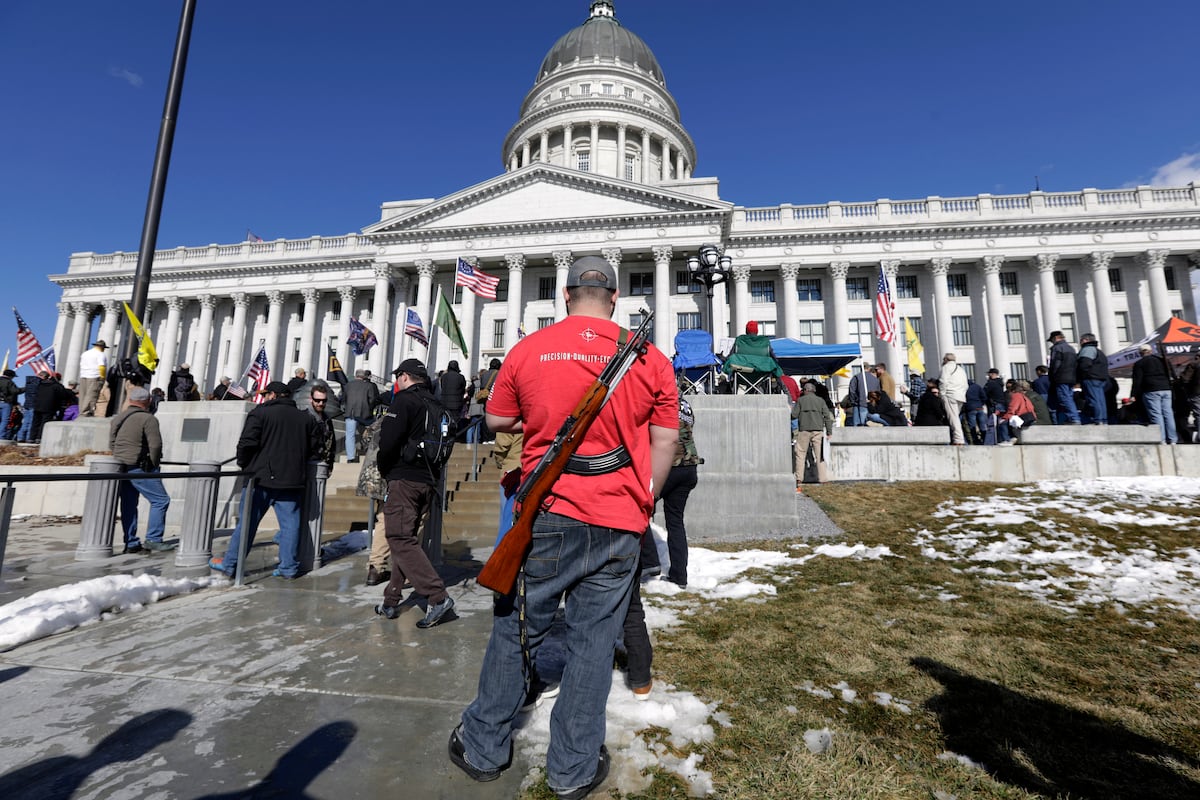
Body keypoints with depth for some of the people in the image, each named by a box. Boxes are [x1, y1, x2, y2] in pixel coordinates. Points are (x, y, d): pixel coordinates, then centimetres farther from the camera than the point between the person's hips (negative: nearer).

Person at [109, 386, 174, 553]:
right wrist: (154, 464, -3)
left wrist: (120, 459, 19)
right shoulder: (147, 419, -11)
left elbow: (111, 444, 17)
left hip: (121, 468, 9)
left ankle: (130, 543, 16)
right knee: (160, 500, -4)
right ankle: (153, 539, -7)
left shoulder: (117, 419, 14)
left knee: (128, 505, 11)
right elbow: (155, 445, -16)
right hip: (139, 467, -8)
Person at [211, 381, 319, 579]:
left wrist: (243, 464, 6)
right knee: (290, 523, 6)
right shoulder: (306, 418, 10)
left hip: (262, 476, -3)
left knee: (247, 521, 7)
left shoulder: (260, 412, -4)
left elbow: (247, 442, -11)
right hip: (293, 480, 3)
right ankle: (289, 567, 8)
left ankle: (229, 563, 17)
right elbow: (314, 445, 12)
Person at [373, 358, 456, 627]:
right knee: (404, 538, 16)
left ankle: (437, 596, -14)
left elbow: (388, 441, -16)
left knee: (401, 540, -6)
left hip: (405, 480, -8)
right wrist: (431, 469, 16)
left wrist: (384, 470, 1)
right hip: (429, 480, 8)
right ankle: (391, 601, 23)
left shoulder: (404, 400, -8)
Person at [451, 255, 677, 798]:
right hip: (618, 525, 1)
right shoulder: (651, 359, -1)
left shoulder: (528, 349, -3)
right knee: (593, 643, 14)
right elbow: (666, 442, 3)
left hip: (546, 514, 0)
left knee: (516, 630, 18)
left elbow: (497, 420, 10)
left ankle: (484, 748, 38)